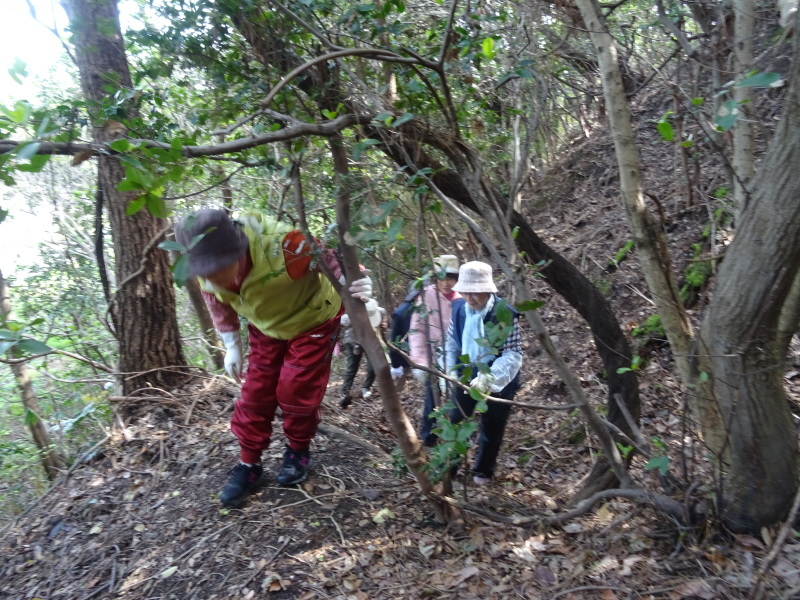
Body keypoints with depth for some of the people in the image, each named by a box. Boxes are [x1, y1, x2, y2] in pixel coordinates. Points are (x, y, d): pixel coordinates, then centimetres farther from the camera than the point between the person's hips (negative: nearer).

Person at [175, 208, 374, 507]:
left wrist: (355, 290, -47)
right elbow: (217, 303, 0)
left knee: (296, 390, -5)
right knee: (256, 392, 4)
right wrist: (231, 345, 3)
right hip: (267, 328, 5)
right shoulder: (206, 271, -22)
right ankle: (249, 464, 22)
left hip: (314, 320, -5)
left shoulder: (280, 244, -42)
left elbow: (330, 258, -30)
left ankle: (298, 452, 23)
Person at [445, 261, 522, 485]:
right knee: (454, 421, 17)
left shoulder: (505, 313, -24)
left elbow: (513, 355, -27)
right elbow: (451, 342, 3)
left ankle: (483, 471, 39)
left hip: (498, 381, -4)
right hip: (466, 376, 4)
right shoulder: (458, 308, -10)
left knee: (491, 429, 16)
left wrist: (489, 378, -40)